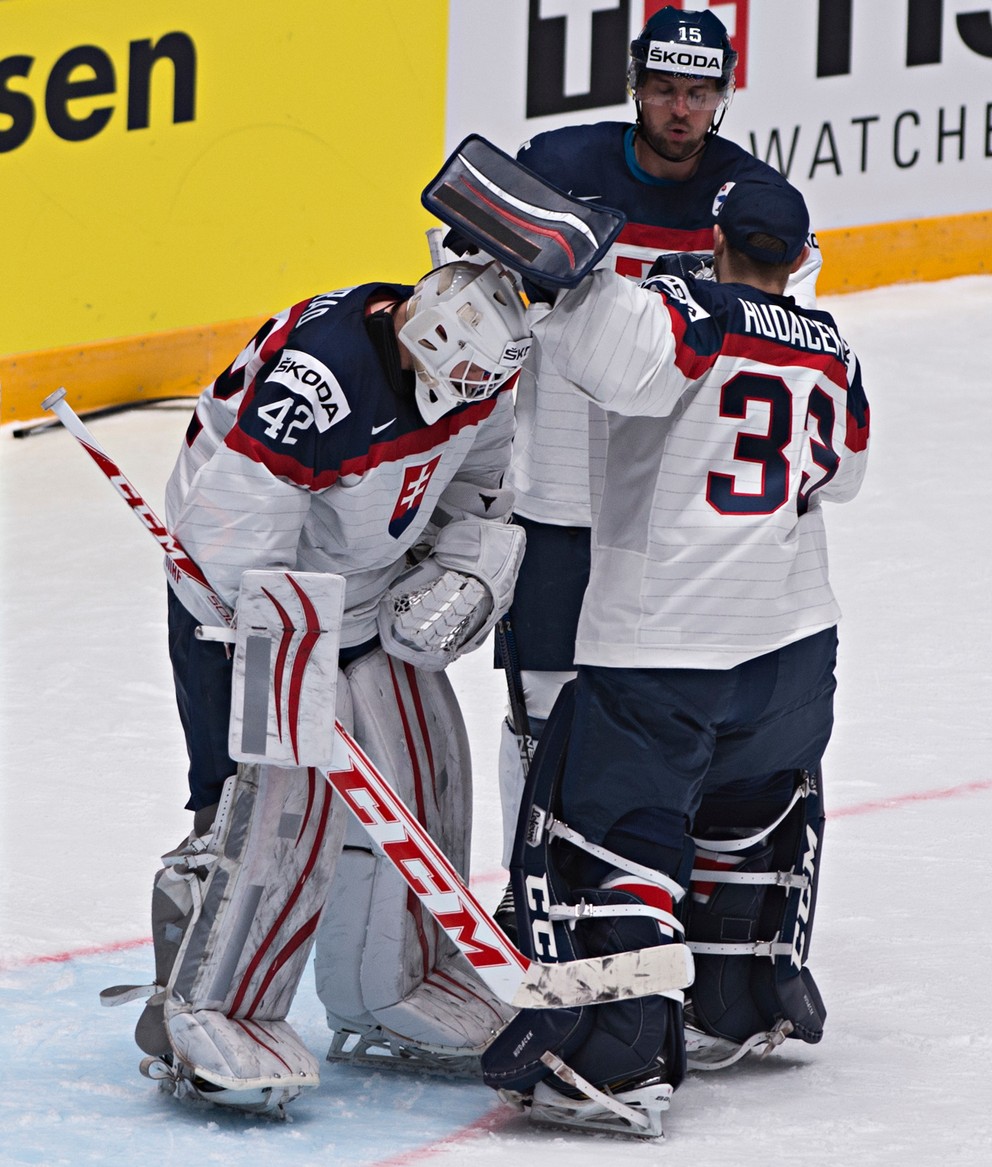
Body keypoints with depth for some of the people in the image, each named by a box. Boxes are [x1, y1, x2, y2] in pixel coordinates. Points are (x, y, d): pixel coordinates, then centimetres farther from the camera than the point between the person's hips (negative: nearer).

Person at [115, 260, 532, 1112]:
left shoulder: (471, 369, -9)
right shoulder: (314, 376, -35)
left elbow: (477, 483, 10)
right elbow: (236, 540, -34)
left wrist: (466, 572, -6)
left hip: (374, 588, 8)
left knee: (423, 767, 11)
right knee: (283, 790, -19)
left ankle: (395, 982, 29)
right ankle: (200, 1016, -12)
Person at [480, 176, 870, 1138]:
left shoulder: (695, 316, -10)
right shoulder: (831, 352, 10)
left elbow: (626, 360, -34)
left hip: (659, 641, -6)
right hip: (794, 637, 6)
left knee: (611, 838, -3)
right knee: (756, 802, 30)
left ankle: (619, 1064, -13)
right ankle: (759, 1000, 41)